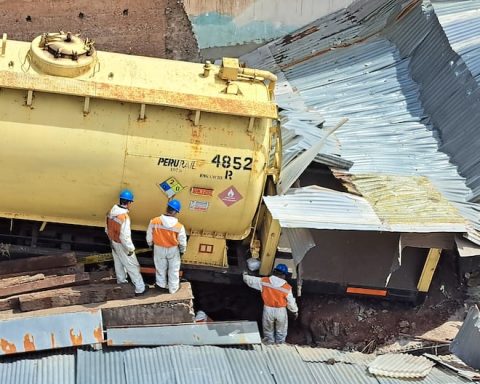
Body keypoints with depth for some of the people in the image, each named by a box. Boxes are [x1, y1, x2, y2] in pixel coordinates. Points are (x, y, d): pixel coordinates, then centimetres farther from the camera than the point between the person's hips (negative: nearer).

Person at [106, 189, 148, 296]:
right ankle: (140, 288, 13)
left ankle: (121, 279, 52)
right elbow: (124, 236, -31)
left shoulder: (112, 212, -8)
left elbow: (108, 229, 6)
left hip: (113, 242, 8)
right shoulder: (124, 217, -34)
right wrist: (130, 248, -18)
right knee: (132, 266, 5)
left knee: (118, 262, 29)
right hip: (122, 245, -8)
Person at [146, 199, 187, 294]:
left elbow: (149, 236, -9)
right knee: (174, 270, 21)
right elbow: (182, 242, -14)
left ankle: (161, 285, 45)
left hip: (159, 249, 1)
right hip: (173, 250, -1)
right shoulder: (179, 226, -27)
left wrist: (150, 245, 12)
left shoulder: (154, 221, -24)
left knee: (160, 268, 25)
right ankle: (173, 288, 37)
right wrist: (182, 251, 7)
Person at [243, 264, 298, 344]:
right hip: (281, 311, -1)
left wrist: (245, 275, 21)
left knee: (268, 331, 24)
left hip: (268, 310, 1)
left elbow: (251, 280, -1)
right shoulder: (287, 287, -19)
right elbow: (291, 302, -9)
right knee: (281, 332, 22)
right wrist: (295, 311, 9)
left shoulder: (264, 281, -15)